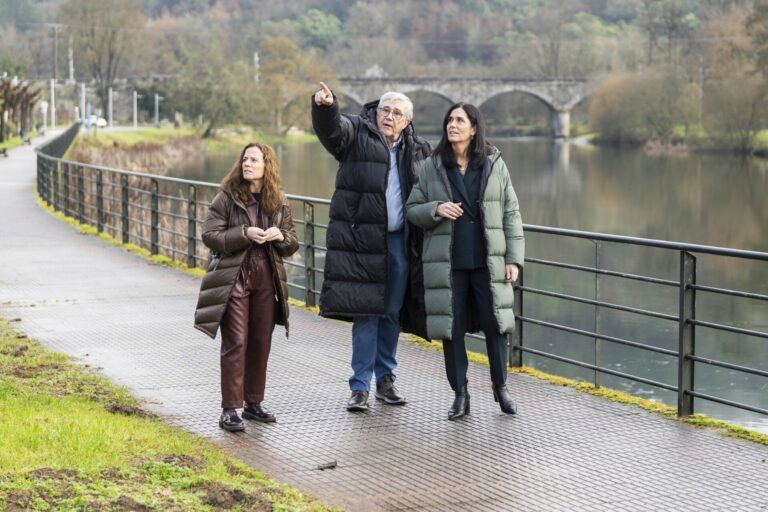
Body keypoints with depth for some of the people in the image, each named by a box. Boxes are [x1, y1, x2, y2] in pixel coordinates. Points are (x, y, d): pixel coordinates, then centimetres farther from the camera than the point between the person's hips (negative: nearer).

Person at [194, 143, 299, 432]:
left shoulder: (278, 202, 7)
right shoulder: (227, 198, -4)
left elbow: (293, 244, 12)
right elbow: (209, 236, -10)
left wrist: (280, 236, -11)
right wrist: (244, 234, -21)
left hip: (266, 278, 4)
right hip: (234, 277, -4)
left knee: (261, 343, 9)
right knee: (235, 343, -7)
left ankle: (253, 403, 21)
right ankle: (230, 410, -4)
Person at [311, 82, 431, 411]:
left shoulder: (417, 150, 11)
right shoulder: (357, 134, 0)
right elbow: (330, 126, -20)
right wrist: (324, 105, -41)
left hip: (400, 243, 4)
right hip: (361, 239, -4)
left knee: (392, 313, 10)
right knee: (366, 313, -5)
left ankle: (385, 380, 22)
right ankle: (360, 387, 0)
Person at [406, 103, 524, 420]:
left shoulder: (494, 165, 3)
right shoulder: (431, 168, 3)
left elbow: (511, 214, 5)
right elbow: (412, 209, 8)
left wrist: (514, 257, -1)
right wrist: (435, 209, -14)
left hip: (488, 262, 0)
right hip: (448, 263, 0)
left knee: (495, 325, 2)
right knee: (451, 328, 2)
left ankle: (501, 388, 21)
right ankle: (459, 394, 14)